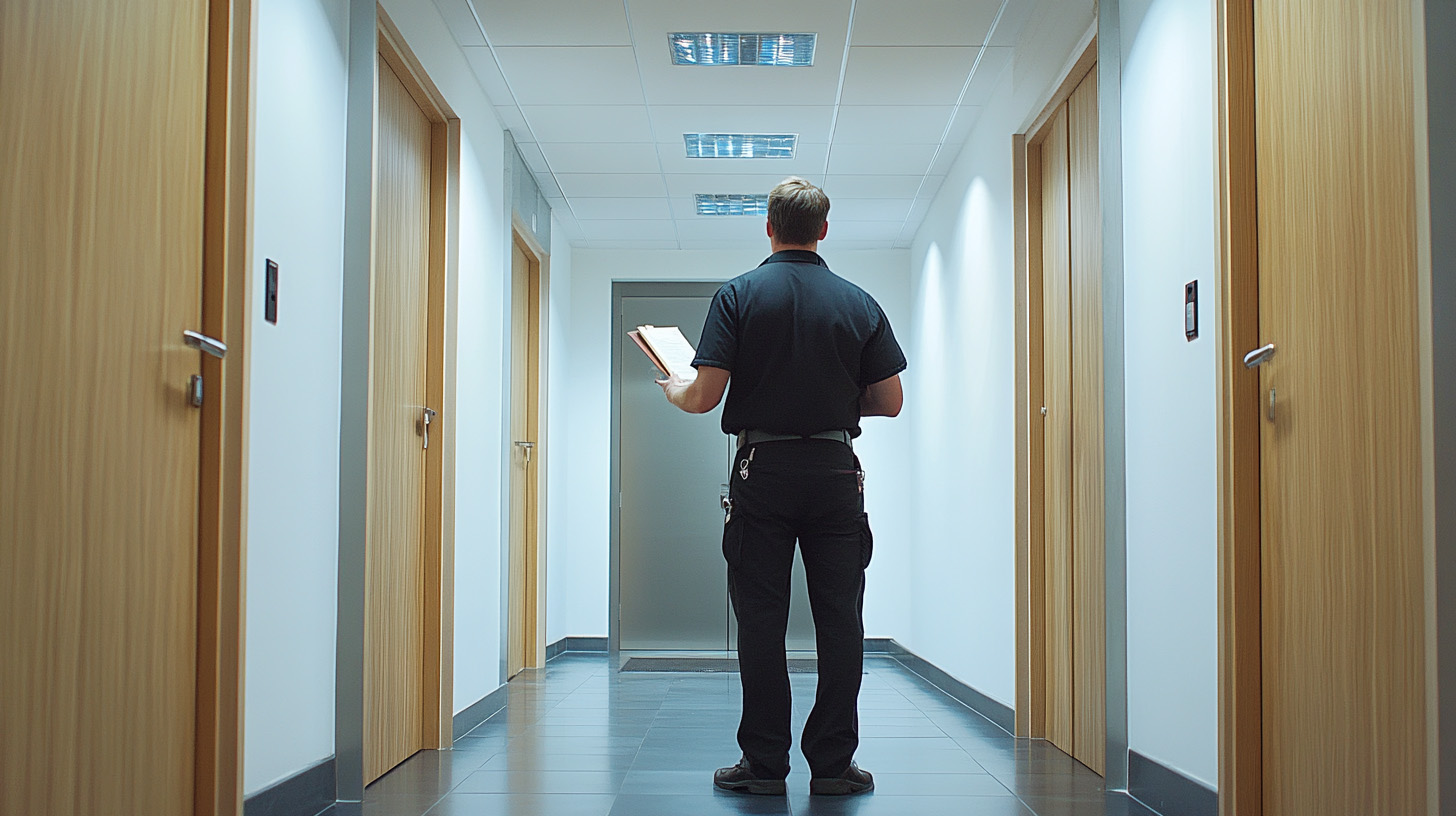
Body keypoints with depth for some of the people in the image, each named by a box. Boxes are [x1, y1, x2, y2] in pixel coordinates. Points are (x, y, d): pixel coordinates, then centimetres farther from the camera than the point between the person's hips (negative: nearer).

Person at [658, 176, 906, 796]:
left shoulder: (738, 295, -3)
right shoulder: (859, 303, 4)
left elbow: (705, 396, -9)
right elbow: (889, 401, 4)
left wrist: (674, 391, 13)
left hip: (763, 471, -1)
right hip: (836, 470, 2)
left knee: (761, 620, 4)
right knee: (839, 619, 6)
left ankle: (765, 763, 7)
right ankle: (833, 764, 9)